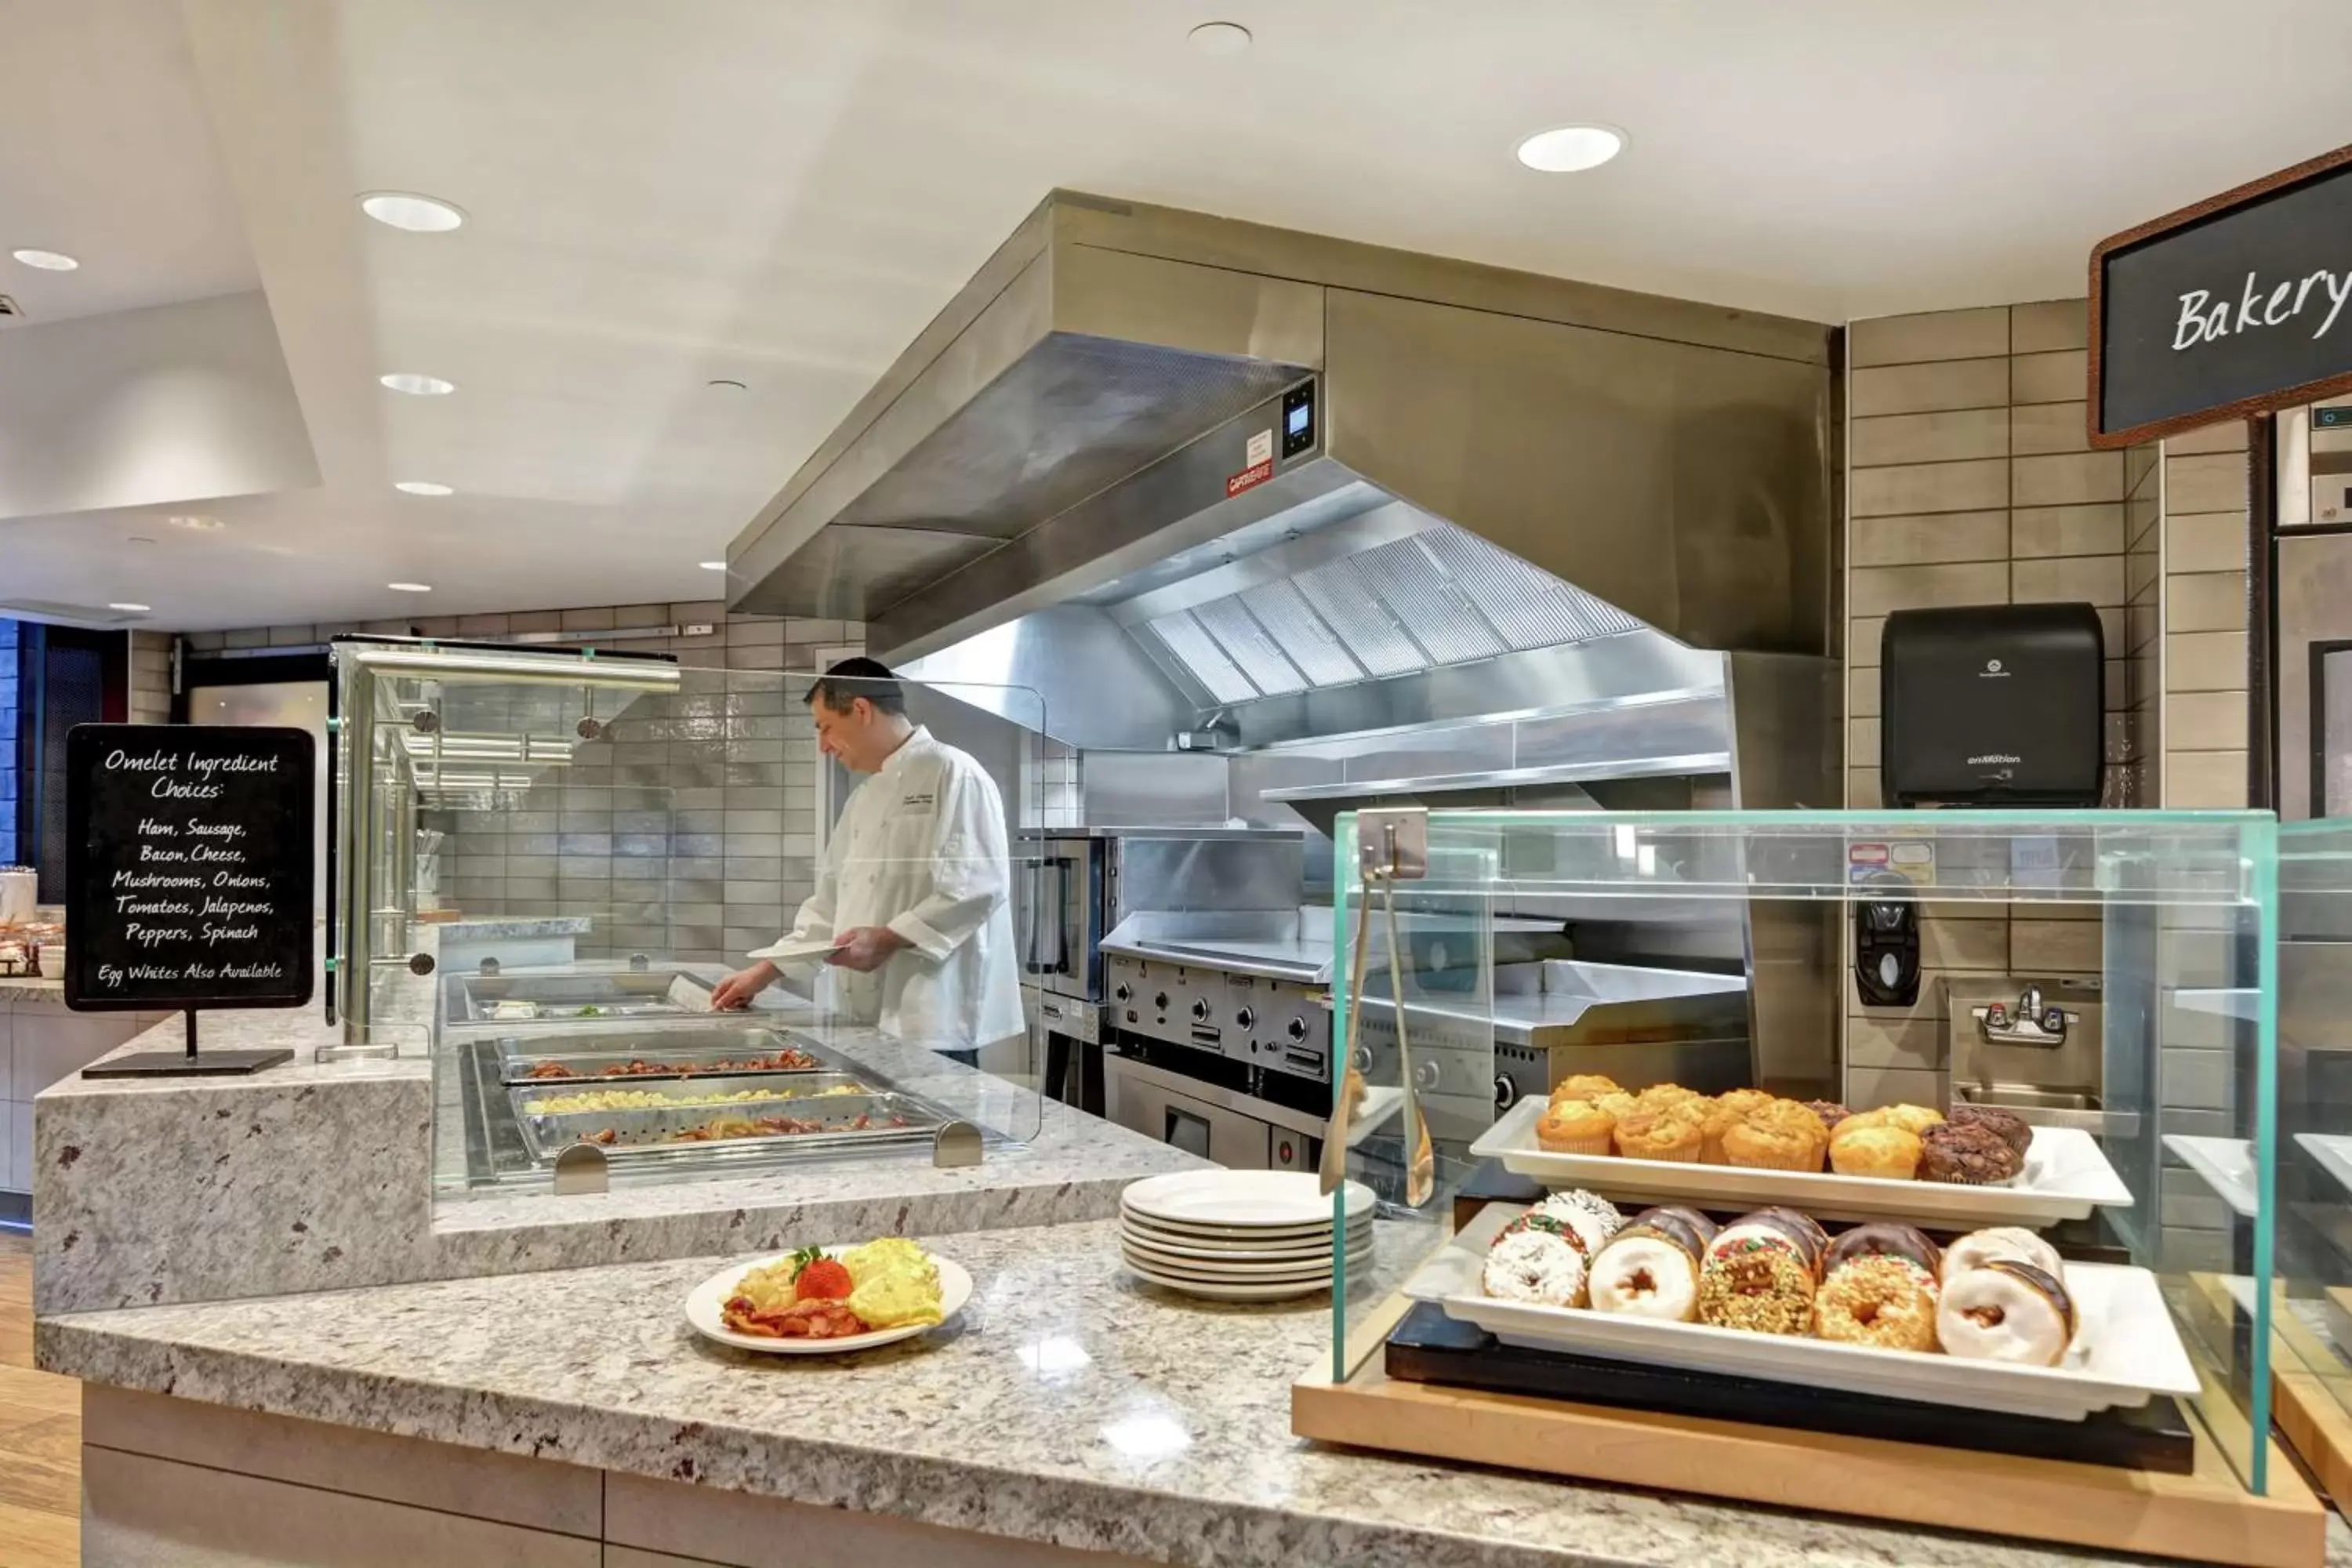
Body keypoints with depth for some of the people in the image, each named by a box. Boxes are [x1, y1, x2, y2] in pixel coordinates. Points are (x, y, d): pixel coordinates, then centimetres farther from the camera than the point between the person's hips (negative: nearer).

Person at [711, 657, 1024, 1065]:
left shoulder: (952, 775, -8)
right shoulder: (865, 797, 19)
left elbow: (978, 886, -18)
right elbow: (831, 905, 23)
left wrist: (886, 939, -21)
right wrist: (764, 973, 19)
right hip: (869, 1021, 8)